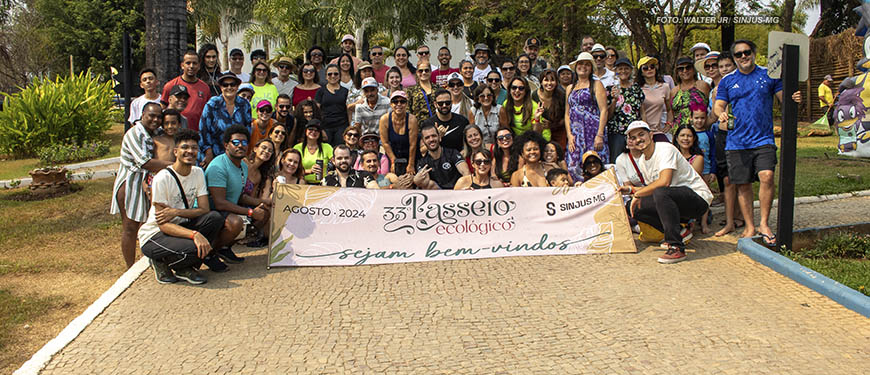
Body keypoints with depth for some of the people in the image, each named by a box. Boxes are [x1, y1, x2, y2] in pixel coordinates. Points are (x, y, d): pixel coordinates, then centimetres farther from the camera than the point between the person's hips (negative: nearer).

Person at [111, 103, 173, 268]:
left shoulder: (155, 134, 12)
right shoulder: (134, 134, -16)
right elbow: (145, 163, -27)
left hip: (147, 184, 8)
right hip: (130, 184, -8)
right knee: (130, 228, -1)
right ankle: (131, 269, 5)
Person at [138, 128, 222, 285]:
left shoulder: (198, 173, -1)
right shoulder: (162, 178, -19)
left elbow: (205, 209, -6)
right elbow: (163, 224, -23)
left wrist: (176, 212, -25)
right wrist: (195, 234, -38)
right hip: (154, 235, -6)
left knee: (215, 218, -20)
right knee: (193, 248, -33)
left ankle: (185, 267, -8)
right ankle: (161, 262, 0)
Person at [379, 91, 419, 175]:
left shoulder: (412, 119, -23)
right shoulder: (384, 119, -17)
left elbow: (412, 145, -16)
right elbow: (385, 143, -9)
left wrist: (411, 165, -10)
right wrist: (393, 161, -7)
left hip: (408, 156, -1)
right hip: (392, 155, 1)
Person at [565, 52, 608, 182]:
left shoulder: (596, 84, 7)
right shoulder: (570, 88, 21)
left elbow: (603, 110, -3)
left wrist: (600, 135, -13)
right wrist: (569, 135, 2)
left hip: (593, 131, -4)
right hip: (575, 134, 4)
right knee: (573, 167, -6)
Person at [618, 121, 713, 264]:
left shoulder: (665, 149, -16)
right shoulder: (642, 161, 9)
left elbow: (664, 182, -30)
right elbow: (652, 189, 18)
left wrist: (637, 194, -19)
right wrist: (631, 190, 4)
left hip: (699, 197, -9)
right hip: (674, 199, 9)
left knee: (660, 193, -36)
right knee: (636, 208, -4)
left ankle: (676, 247, -33)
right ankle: (679, 232, 2)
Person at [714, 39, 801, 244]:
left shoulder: (768, 75, 7)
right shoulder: (727, 81, 10)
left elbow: (784, 98, 7)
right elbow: (718, 105, 7)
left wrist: (794, 99, -17)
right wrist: (721, 113, -17)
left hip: (764, 139, -1)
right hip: (737, 141, 1)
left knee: (767, 176, -19)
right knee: (743, 184, 4)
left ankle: (764, 223, -5)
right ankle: (749, 226, 17)